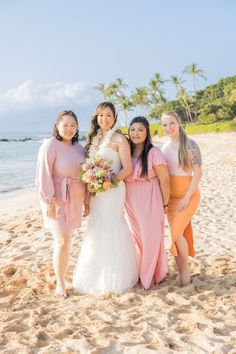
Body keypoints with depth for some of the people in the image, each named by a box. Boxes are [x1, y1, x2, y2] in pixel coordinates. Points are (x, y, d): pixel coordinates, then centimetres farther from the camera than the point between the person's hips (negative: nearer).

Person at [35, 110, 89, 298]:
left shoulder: (79, 147, 9)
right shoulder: (50, 144, -11)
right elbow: (43, 174, -15)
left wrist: (87, 200, 11)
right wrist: (49, 201, -19)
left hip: (75, 200, 6)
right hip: (57, 200, -6)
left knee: (67, 239, 11)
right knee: (62, 241, -6)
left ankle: (62, 274, 25)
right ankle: (60, 283, 9)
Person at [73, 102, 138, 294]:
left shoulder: (119, 139, -7)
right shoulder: (94, 138, 12)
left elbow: (127, 168, -11)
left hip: (113, 190, -6)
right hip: (96, 191, 7)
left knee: (109, 229, -2)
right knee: (97, 230, 11)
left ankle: (114, 279, 14)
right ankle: (100, 276, 26)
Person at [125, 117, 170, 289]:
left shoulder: (153, 152, -12)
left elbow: (165, 179, -10)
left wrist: (165, 203, -4)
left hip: (150, 202, -5)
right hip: (131, 202, 6)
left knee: (151, 238, 2)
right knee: (137, 238, 15)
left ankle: (151, 275, 22)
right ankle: (142, 272, 33)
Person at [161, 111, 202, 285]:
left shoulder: (190, 145, -12)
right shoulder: (165, 147, 6)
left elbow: (198, 172, -13)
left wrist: (187, 197, -17)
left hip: (188, 195, -5)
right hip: (171, 196, 6)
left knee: (177, 232, -12)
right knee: (175, 233, 8)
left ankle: (186, 268, 10)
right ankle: (179, 271, 21)